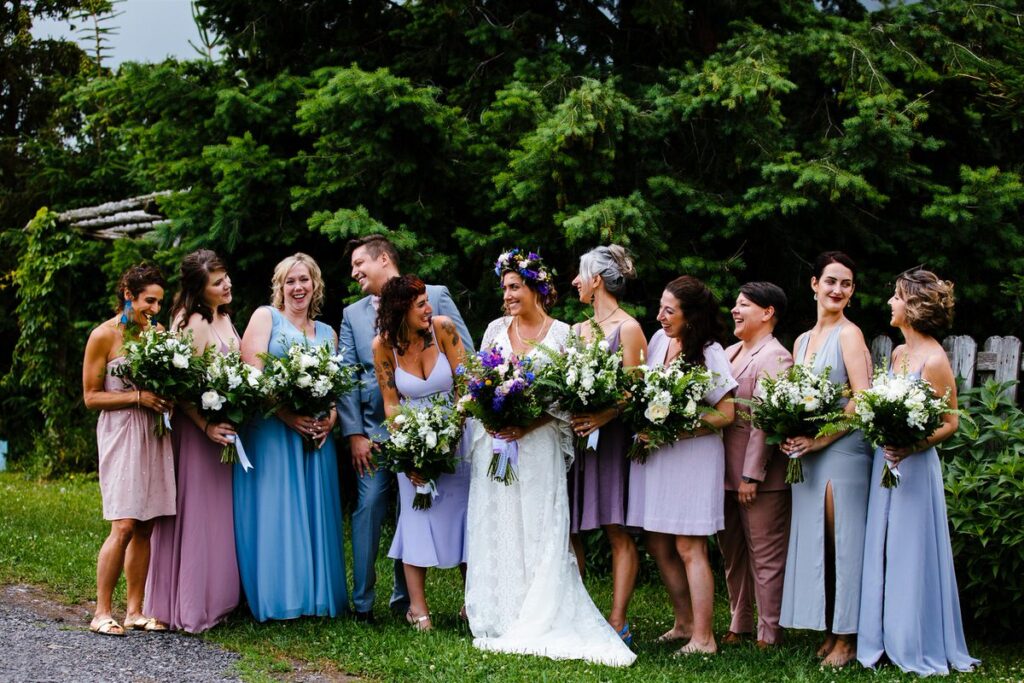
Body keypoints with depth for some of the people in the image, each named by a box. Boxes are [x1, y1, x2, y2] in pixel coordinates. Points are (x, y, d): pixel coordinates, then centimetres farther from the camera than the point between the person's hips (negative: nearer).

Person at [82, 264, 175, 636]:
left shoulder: (157, 332, 9)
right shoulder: (103, 336, -5)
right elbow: (91, 396, -5)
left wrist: (166, 397, -3)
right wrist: (138, 397, -16)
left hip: (154, 435, 5)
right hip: (120, 434, -5)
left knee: (145, 527, 4)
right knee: (124, 525, -12)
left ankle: (135, 610, 11)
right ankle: (102, 612, -3)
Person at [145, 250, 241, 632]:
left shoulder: (224, 318, 11)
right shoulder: (193, 323, -17)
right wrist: (207, 425, -25)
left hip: (224, 427, 9)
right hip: (195, 428, -9)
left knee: (220, 512, 13)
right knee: (198, 512, -3)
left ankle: (218, 597, 22)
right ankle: (192, 607, 4)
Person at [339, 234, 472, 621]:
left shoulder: (435, 297, 4)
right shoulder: (353, 314, 12)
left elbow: (466, 356, 2)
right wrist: (354, 433, -3)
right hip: (375, 429, 2)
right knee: (369, 509, -3)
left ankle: (406, 599, 17)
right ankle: (362, 603, 4)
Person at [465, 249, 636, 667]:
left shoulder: (562, 334, -1)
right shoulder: (496, 329, 10)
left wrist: (530, 423, -15)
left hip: (538, 446, -3)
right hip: (495, 443, 4)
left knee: (539, 533, -4)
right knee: (494, 532, 3)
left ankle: (539, 622, 1)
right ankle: (497, 618, 9)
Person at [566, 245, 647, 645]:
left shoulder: (627, 328, -3)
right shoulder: (577, 330, 17)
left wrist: (603, 417, -27)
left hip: (611, 435, -7)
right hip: (573, 436, 7)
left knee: (617, 531, -4)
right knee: (566, 529, 5)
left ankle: (617, 623, -2)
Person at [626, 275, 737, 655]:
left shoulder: (709, 353, -12)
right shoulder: (659, 339, 6)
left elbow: (725, 413, -13)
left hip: (692, 456, -7)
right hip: (653, 454, 7)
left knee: (689, 549, -4)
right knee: (658, 546, 10)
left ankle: (703, 638, 4)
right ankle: (685, 623, 24)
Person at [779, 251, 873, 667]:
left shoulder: (849, 335, -6)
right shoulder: (802, 341, 16)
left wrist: (820, 439, -16)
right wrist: (789, 437, 0)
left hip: (843, 450, -7)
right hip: (807, 454, 7)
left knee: (843, 542, -4)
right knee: (814, 541, 8)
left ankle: (847, 640, 2)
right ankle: (829, 633, 16)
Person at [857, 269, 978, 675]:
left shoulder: (934, 360, -14)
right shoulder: (897, 354, 10)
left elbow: (950, 424, -13)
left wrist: (912, 446, -24)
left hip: (914, 466, -8)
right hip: (885, 463, 8)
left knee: (912, 555, 1)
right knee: (882, 552, 12)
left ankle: (922, 647, 13)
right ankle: (887, 640, 22)